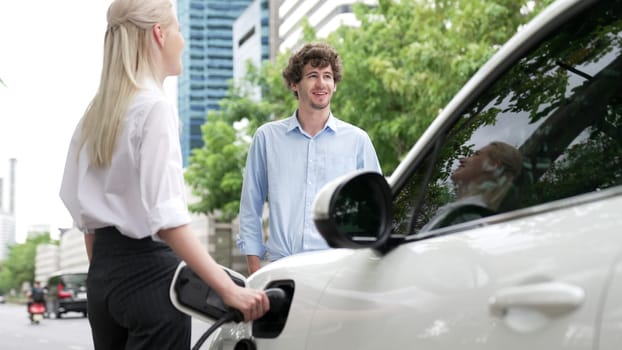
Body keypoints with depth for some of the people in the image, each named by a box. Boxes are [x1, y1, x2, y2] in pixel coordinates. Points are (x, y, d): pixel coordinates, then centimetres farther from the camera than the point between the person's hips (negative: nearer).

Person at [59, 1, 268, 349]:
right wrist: (228, 288, -27)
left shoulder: (97, 112, 10)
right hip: (148, 270, -8)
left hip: (103, 270, 8)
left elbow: (84, 212, 13)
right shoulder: (155, 106, -14)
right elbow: (166, 216, -23)